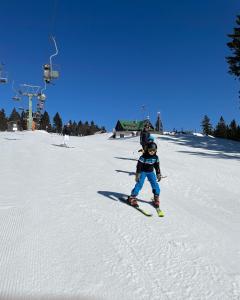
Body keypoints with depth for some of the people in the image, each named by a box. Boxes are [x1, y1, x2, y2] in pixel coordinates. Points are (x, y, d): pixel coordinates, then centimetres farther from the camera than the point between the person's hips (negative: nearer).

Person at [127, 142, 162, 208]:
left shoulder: (156, 157, -5)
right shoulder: (143, 157, -21)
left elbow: (157, 166, 7)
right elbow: (139, 166, -19)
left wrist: (158, 174, 9)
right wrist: (137, 175, -20)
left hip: (151, 172, 4)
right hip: (143, 172, -4)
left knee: (155, 184, -3)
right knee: (139, 184, -11)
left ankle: (156, 199, 14)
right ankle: (132, 198, 0)